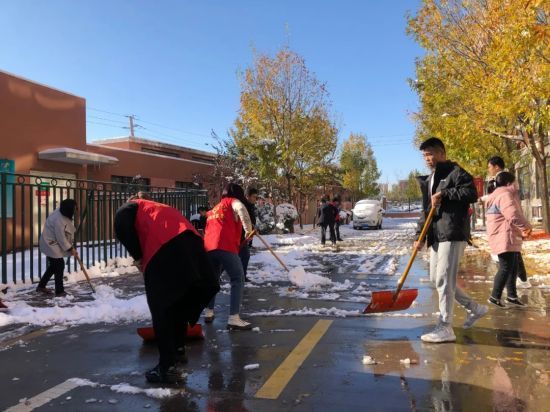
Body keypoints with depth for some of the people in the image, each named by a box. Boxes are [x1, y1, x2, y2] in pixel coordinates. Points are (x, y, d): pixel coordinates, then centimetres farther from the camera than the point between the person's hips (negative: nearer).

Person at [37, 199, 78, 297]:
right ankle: (59, 291, 4)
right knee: (59, 266, -4)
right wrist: (70, 249, -16)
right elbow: (61, 238, -25)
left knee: (54, 266, 17)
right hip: (51, 244, -10)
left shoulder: (63, 213, -1)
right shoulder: (59, 220, -30)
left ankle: (41, 286, 30)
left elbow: (66, 233, 10)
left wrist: (71, 246, 7)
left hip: (53, 244, 10)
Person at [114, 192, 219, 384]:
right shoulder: (160, 208, 40)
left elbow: (122, 229, -1)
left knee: (161, 311, 6)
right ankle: (178, 351, 39)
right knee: (179, 305, 23)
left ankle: (167, 367, 8)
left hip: (165, 251, -6)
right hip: (191, 244, 6)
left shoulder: (130, 207, 24)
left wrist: (138, 256, 9)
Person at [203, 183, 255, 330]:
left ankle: (208, 313, 26)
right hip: (225, 246, -7)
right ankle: (234, 318, -14)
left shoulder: (214, 209, 33)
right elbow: (241, 209, -11)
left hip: (209, 247, 7)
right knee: (238, 279, -5)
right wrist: (248, 229, -8)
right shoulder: (233, 202, 11)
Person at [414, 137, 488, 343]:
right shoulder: (429, 179, 21)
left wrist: (444, 194, -17)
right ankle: (475, 308, 28)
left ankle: (445, 328, 0)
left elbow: (471, 193, -19)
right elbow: (426, 210, 20)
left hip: (453, 233, -9)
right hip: (436, 235, 10)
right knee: (436, 278, 13)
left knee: (444, 279, -8)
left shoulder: (455, 172, -5)